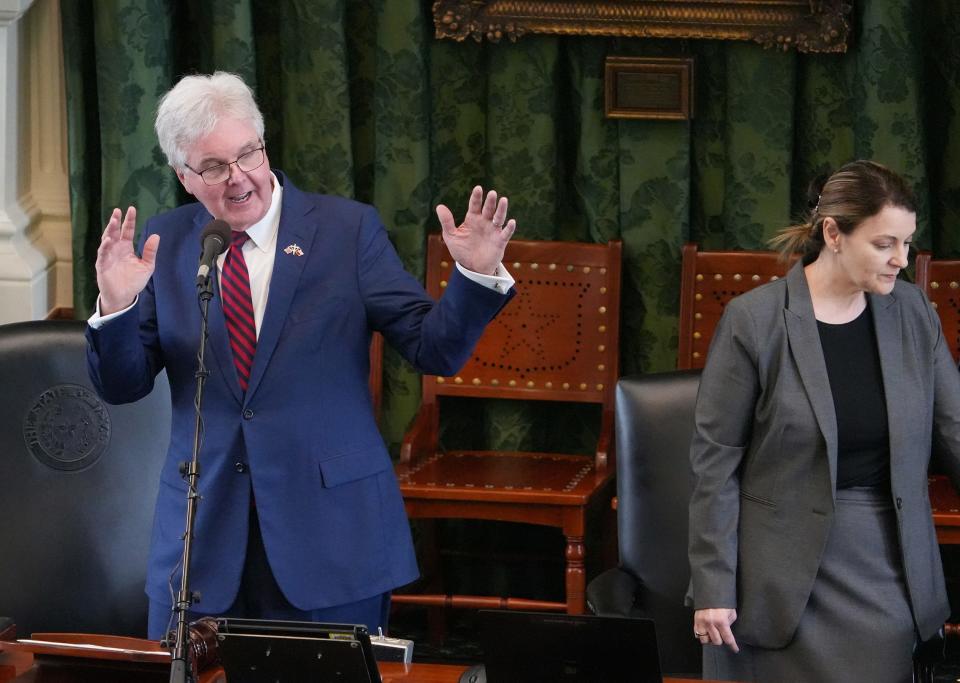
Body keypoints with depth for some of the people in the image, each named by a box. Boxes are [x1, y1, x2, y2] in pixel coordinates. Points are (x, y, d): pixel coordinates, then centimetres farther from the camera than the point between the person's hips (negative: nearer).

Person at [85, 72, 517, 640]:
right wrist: (116, 307, -16)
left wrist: (476, 275, -23)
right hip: (203, 538, 2)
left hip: (331, 530, -2)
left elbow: (435, 350, -5)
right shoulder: (165, 245, 4)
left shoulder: (348, 228, -2)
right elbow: (122, 386, 3)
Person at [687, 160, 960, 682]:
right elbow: (715, 460, -7)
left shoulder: (911, 312, 3)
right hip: (786, 574, -3)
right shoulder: (753, 320, -10)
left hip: (887, 568, 4)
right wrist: (712, 587, -8)